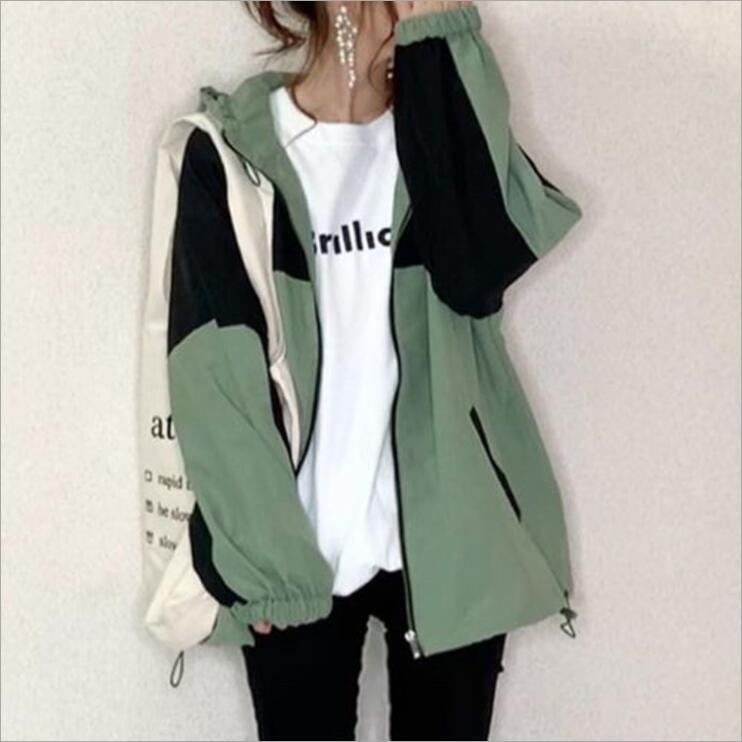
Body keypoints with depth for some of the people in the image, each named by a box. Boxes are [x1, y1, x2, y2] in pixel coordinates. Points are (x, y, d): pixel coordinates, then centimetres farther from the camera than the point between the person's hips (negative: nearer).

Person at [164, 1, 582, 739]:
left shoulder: (443, 128, 7)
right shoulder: (231, 154, -2)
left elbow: (485, 264, -15)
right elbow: (212, 376, -7)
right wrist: (260, 556, -13)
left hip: (447, 541, 3)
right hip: (298, 550, -2)